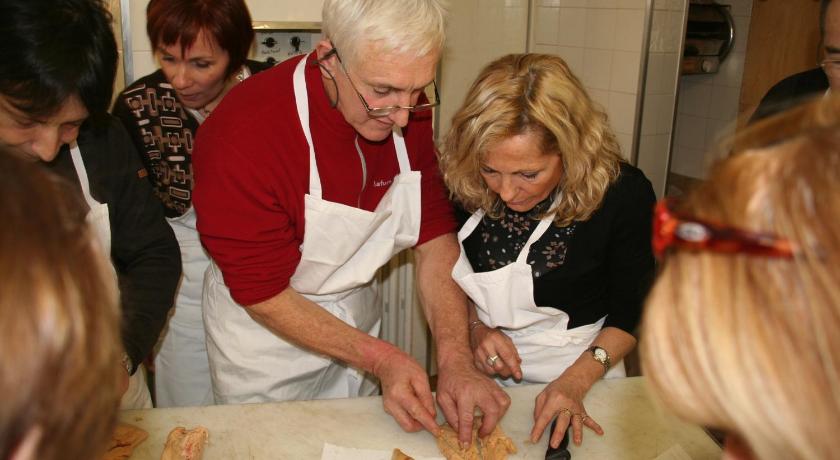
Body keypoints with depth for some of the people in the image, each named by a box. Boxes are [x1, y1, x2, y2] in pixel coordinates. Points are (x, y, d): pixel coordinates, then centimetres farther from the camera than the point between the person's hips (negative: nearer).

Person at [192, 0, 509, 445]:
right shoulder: (241, 137, -32)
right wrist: (379, 358, -29)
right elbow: (263, 296, -23)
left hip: (357, 316, 5)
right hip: (265, 330, -4)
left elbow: (436, 239, -13)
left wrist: (456, 362, -23)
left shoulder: (408, 109, -16)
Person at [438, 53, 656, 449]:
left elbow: (629, 312, -10)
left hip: (578, 368, -1)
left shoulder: (624, 194, -22)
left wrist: (575, 382, -20)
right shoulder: (465, 185, -16)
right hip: (485, 371, 2)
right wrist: (475, 327, -14)